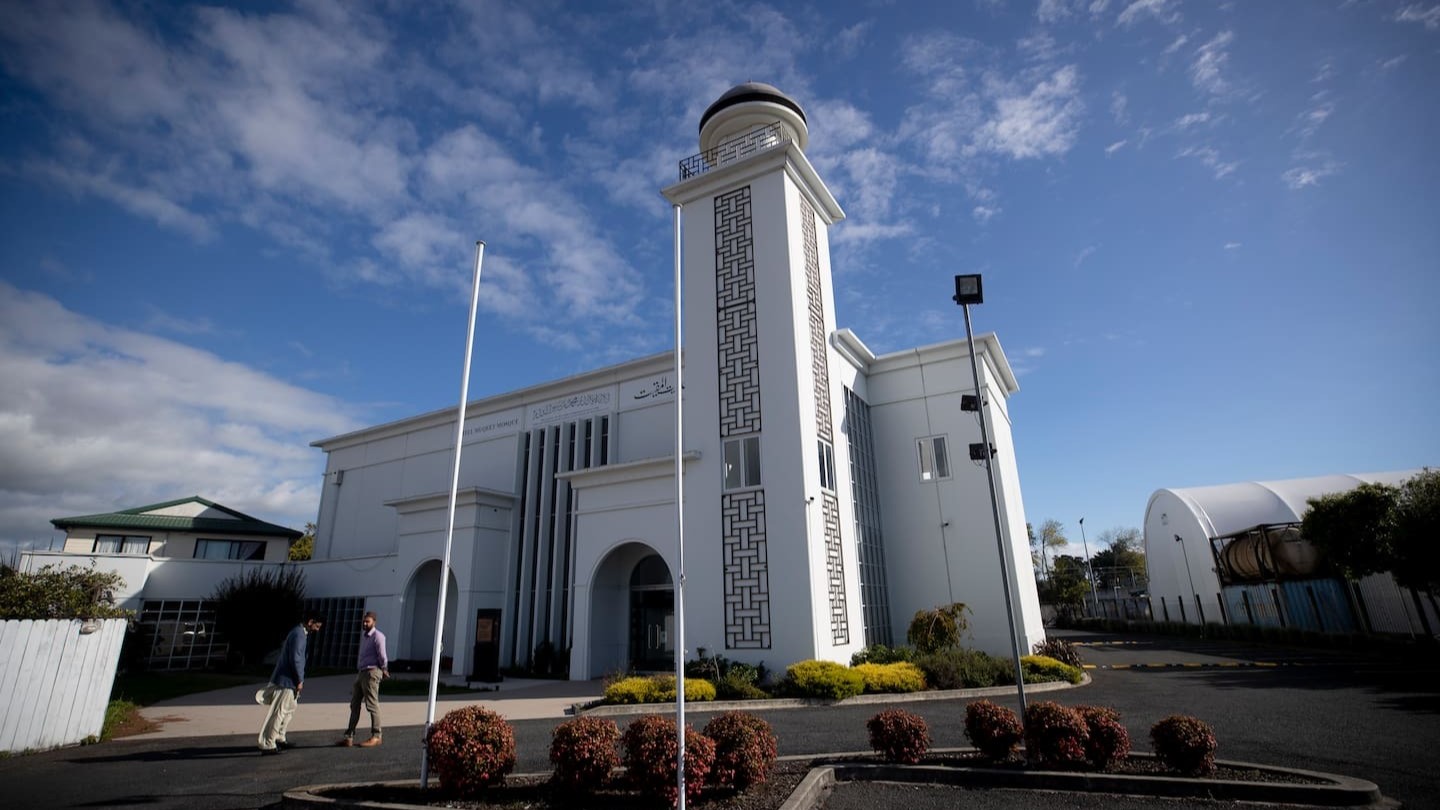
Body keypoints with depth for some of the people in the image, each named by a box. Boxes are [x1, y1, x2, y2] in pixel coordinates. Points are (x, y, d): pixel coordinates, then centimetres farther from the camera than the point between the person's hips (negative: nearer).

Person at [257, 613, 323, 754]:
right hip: (286, 680, -10)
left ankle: (279, 739, 29)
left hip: (287, 680, 10)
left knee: (289, 710, 20)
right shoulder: (298, 635, -19)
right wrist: (300, 680, -14)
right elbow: (295, 659, -23)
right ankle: (267, 744, 2)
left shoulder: (299, 633, 12)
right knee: (277, 713, -3)